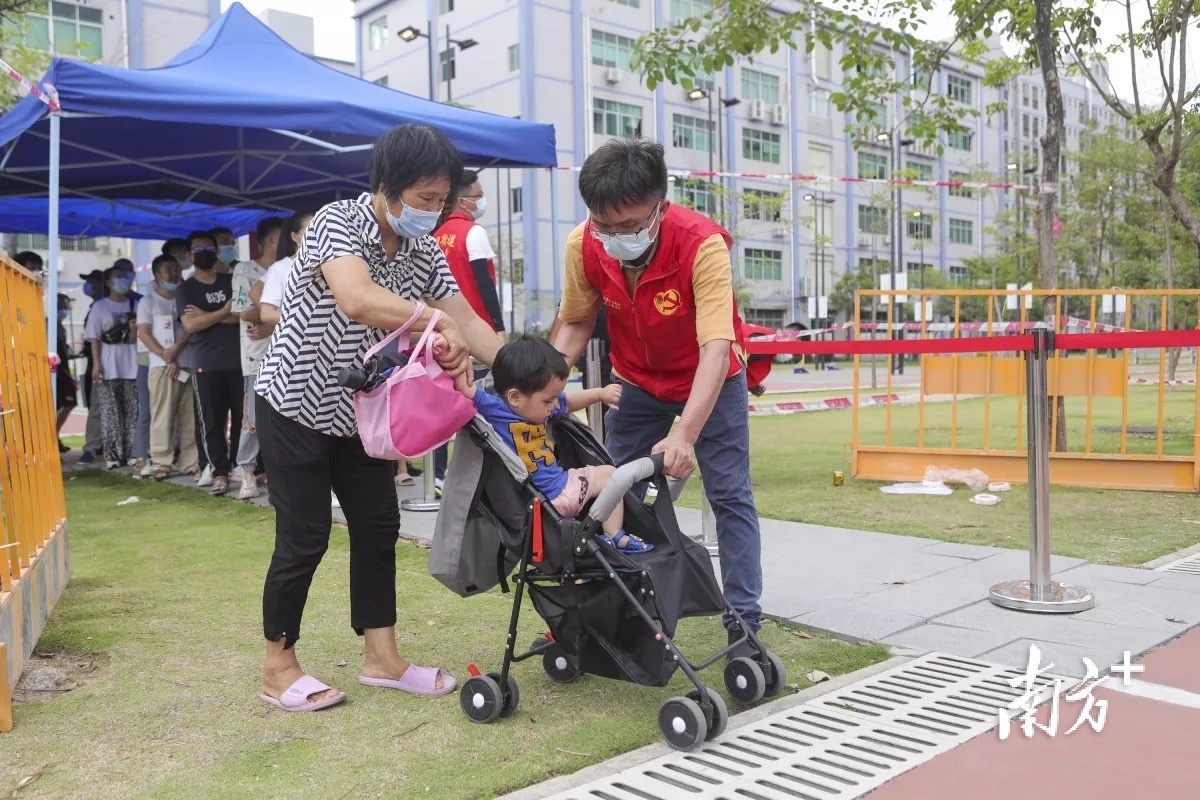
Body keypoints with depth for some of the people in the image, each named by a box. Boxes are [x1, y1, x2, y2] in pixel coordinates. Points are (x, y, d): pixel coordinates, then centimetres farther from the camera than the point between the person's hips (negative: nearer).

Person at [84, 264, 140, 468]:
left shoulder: (133, 305, 11)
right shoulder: (99, 306, 3)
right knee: (110, 412, -3)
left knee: (131, 412, 2)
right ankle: (112, 455, -1)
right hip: (108, 366, -3)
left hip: (130, 365, 3)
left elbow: (134, 339, 10)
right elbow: (94, 338, -1)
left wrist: (133, 328, -12)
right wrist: (96, 364, -9)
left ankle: (129, 453, 6)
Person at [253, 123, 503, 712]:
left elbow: (467, 323, -5)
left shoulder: (424, 253, -3)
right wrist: (436, 321, -35)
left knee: (379, 527, 7)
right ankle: (278, 668, 16)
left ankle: (381, 657, 19)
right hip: (295, 404, -7)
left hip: (358, 410, 7)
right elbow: (358, 301, -42)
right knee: (304, 538, -2)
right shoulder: (336, 222, -23)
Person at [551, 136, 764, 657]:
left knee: (730, 495, -3)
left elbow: (715, 349, -40)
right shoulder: (583, 247, -22)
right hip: (636, 383, 4)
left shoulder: (703, 244, -34)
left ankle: (743, 622, 7)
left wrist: (684, 435, -51)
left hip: (710, 380, -3)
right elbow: (575, 325, -5)